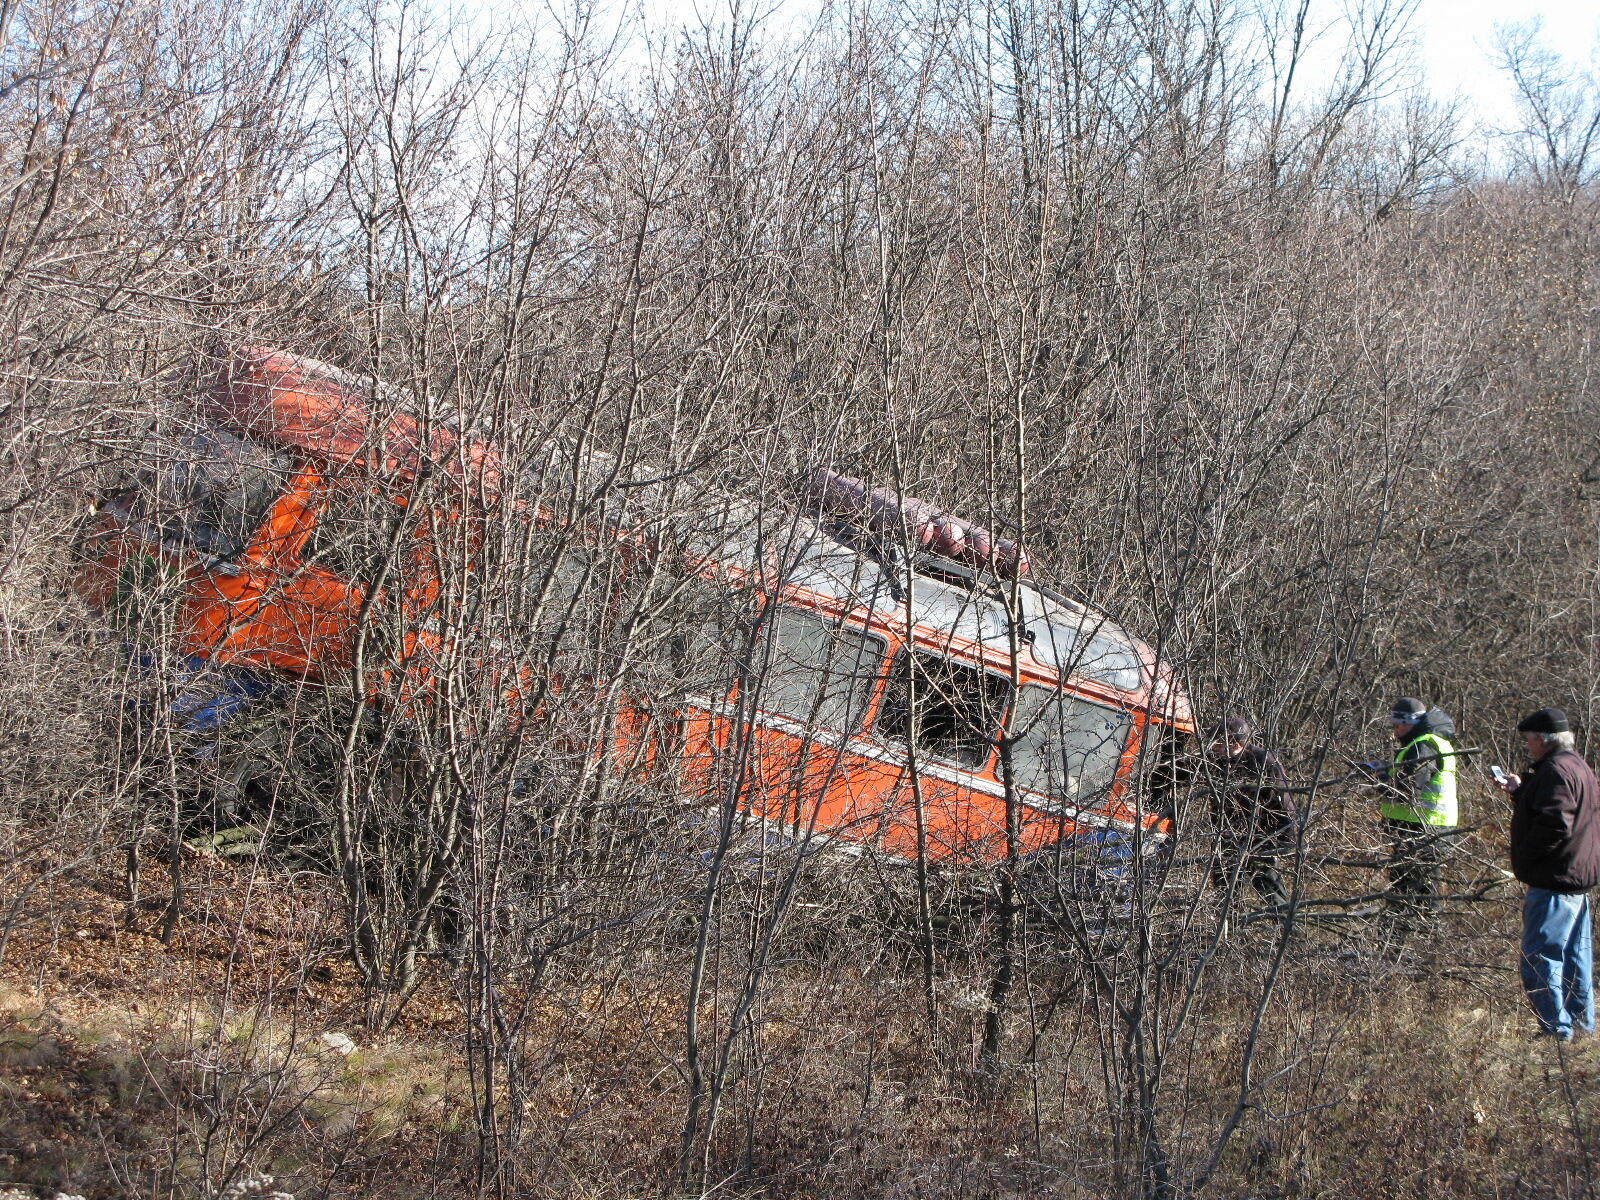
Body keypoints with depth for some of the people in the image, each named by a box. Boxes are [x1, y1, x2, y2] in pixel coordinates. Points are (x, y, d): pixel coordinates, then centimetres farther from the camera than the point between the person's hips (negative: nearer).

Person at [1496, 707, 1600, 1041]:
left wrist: (1523, 860, -16)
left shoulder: (1556, 770, -17)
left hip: (1555, 881, -11)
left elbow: (1555, 824, -26)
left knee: (1539, 960, -9)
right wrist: (1520, 791, 22)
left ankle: (1558, 1030, -9)